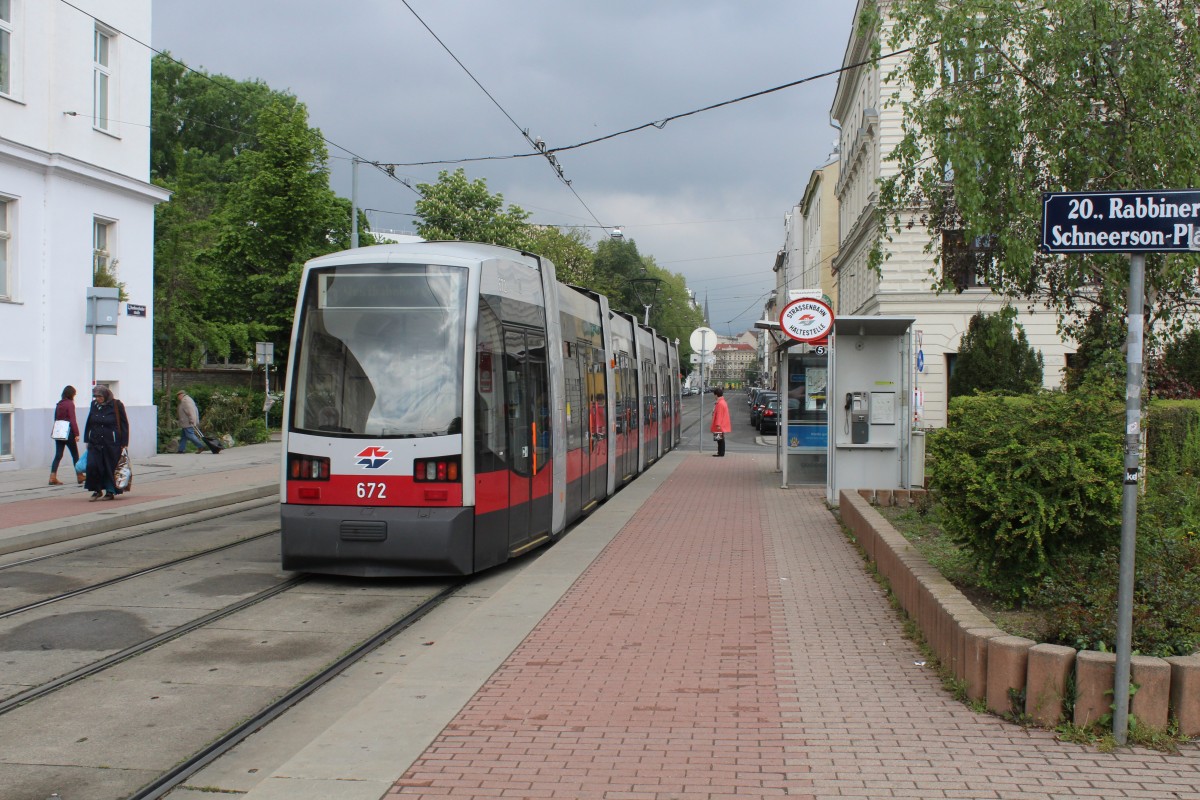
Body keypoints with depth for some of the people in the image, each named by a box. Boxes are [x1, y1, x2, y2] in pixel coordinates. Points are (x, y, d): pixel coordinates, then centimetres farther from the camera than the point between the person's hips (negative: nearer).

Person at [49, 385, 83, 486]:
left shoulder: (59, 404, 10)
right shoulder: (70, 404, -10)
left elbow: (56, 419, 14)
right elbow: (73, 420, -15)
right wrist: (76, 434, -16)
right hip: (68, 433, -6)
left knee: (58, 455, 3)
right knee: (75, 455, 7)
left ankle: (53, 477, -9)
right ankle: (79, 477, 15)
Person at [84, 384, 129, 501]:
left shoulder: (116, 405, -6)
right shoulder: (94, 405, 8)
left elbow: (124, 424, -3)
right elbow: (89, 423, 17)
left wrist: (124, 443, -6)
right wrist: (87, 440, 13)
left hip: (111, 443, -4)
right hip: (95, 443, 4)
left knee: (110, 468, 2)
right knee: (92, 465, -8)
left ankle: (110, 491, 16)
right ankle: (97, 490, 6)